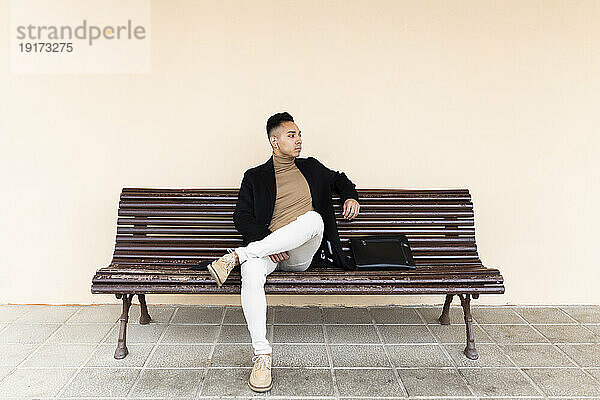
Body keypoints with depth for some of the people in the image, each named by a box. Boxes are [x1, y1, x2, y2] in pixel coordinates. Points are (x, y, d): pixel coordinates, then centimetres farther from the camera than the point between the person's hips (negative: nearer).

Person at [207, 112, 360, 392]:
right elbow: (242, 218, 3)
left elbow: (340, 180, 37)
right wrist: (266, 245, -13)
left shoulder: (311, 168, 20)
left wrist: (351, 197, 14)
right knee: (251, 273, -37)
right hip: (265, 248, -1)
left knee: (313, 218, -33)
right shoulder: (254, 177, 12)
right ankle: (262, 355, -31)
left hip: (301, 254, 2)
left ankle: (236, 255, -32)